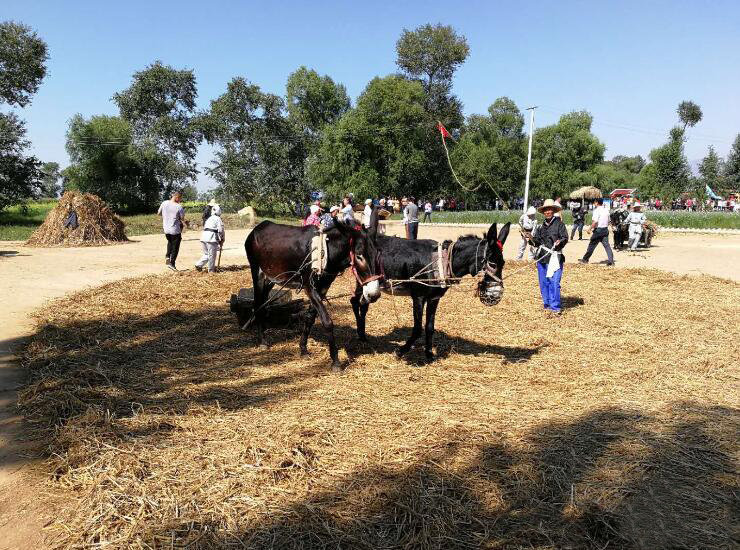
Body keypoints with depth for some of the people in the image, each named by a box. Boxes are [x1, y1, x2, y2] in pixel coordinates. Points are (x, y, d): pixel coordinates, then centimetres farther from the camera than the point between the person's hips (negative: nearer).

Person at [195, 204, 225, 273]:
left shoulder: (209, 219, 24)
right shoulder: (218, 219, 3)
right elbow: (221, 230, -4)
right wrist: (222, 240, 11)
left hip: (203, 237, 7)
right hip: (211, 239, -7)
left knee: (206, 254, 19)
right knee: (212, 255, 2)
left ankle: (199, 265, 6)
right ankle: (211, 270, 6)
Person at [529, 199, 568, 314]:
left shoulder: (559, 224, 1)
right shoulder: (541, 226, 16)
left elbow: (565, 238, -6)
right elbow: (537, 242, 15)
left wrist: (560, 242, -25)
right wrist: (531, 239, -4)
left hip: (555, 258, -6)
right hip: (542, 257, 6)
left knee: (554, 282, -10)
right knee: (543, 283, 9)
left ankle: (555, 307, -4)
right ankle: (547, 304, 20)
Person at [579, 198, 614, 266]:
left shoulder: (597, 210, -13)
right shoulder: (606, 210, 10)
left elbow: (595, 222, -20)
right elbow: (608, 221, 14)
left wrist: (590, 229, -12)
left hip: (598, 230, -6)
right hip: (605, 229, 6)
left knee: (592, 245, 5)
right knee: (607, 245, 4)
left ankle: (585, 259, 15)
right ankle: (611, 260, -3)